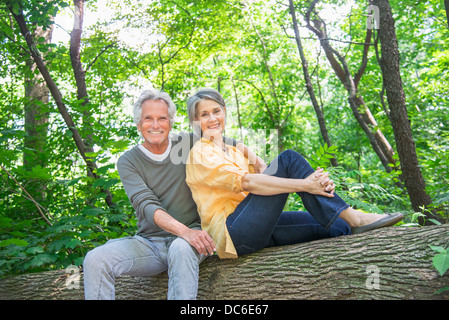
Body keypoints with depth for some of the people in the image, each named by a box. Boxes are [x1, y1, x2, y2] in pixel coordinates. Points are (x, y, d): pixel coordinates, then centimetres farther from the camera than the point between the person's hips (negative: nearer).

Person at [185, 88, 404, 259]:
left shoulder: (234, 152, 23)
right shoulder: (201, 153, -3)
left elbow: (263, 178, 7)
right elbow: (244, 182, -20)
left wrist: (315, 182, -11)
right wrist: (304, 184, -25)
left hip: (256, 230, 8)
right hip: (232, 233, -8)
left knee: (336, 228, -6)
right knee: (288, 159, -18)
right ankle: (353, 217, -18)